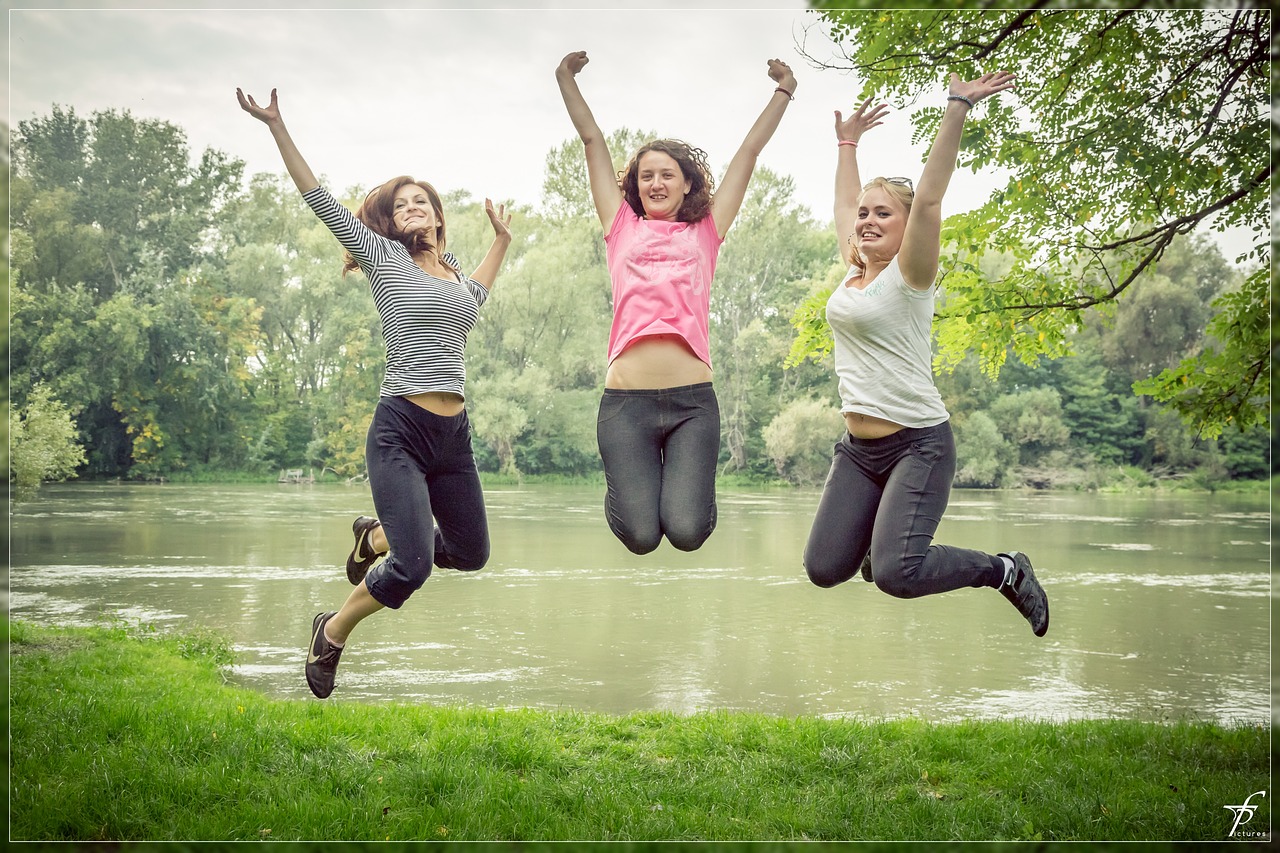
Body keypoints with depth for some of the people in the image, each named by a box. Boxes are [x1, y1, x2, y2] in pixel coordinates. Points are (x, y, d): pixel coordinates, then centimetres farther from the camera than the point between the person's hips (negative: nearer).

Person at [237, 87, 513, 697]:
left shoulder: (455, 272, 17)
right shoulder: (385, 258, 3)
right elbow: (321, 201, -1)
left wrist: (501, 239, 42)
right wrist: (277, 127, -5)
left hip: (454, 435, 6)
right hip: (401, 429, -6)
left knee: (471, 553, 14)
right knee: (414, 566, -15)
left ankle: (377, 536, 40)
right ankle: (331, 634, 12)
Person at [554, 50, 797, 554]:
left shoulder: (705, 233, 14)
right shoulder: (622, 229, 14)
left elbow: (750, 151, 18)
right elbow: (592, 140, 17)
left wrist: (784, 90, 22)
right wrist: (566, 78, 20)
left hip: (692, 400, 0)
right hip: (626, 401, 0)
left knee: (687, 532, -12)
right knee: (640, 535, -9)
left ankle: (685, 483, 25)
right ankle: (631, 486, 28)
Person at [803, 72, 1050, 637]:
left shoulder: (908, 276, -8)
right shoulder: (853, 273, 10)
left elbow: (928, 199, -22)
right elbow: (844, 206, 26)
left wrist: (956, 110, -26)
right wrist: (847, 144, 34)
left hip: (918, 443, -7)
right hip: (858, 448, 7)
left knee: (897, 573, -22)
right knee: (824, 568, -2)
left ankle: (1006, 571, 4)